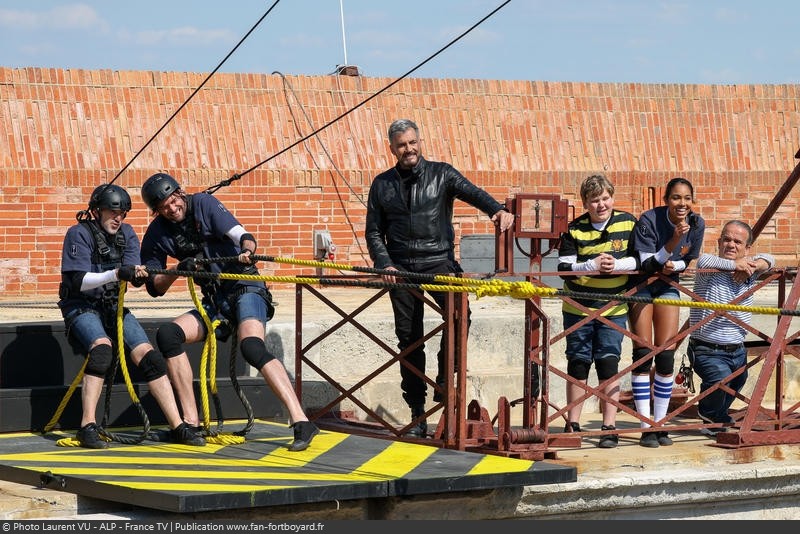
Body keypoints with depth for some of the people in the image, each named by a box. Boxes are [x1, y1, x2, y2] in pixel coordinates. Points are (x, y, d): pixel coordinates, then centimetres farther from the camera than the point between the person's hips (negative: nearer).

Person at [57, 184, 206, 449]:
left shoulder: (126, 234, 5)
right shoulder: (78, 234, -11)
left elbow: (131, 271, -6)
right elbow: (79, 281, -21)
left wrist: (137, 275, -32)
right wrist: (116, 274, -35)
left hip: (113, 307, 6)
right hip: (81, 307, -6)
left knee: (148, 355, -11)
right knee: (102, 347, -34)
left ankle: (178, 427, -9)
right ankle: (88, 426, -35)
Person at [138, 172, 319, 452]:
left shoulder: (203, 203, -7)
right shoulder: (157, 234, 4)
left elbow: (242, 235, -17)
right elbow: (154, 288, 4)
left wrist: (246, 251, -41)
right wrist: (179, 270, -16)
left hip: (246, 290, -6)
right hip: (214, 303, 6)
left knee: (252, 347, -30)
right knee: (167, 334, -15)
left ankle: (301, 422, -39)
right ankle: (191, 422, -12)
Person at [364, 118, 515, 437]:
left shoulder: (441, 174, 6)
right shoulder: (382, 184, 12)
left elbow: (471, 192, -10)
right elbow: (374, 232, 14)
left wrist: (497, 209, -30)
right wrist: (384, 264, -3)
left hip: (438, 260, -2)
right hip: (401, 268, 2)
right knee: (409, 339, 3)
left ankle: (444, 385, -13)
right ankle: (417, 414, 8)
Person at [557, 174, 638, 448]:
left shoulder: (628, 223, -3)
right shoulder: (575, 230, -5)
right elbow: (564, 268, -9)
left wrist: (617, 264, -18)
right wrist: (593, 265, -23)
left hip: (614, 310, 0)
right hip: (578, 309, 0)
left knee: (609, 364, -4)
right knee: (578, 364, 8)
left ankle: (609, 427, 1)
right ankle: (572, 425, 20)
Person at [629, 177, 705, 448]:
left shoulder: (696, 224, -12)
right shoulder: (648, 220, -25)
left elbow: (688, 261, 4)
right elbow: (648, 265, -26)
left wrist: (673, 266, -18)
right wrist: (673, 241, -38)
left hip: (668, 285, 3)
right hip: (641, 285, -3)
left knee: (666, 356, -3)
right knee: (643, 354, -8)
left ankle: (660, 425, 7)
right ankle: (646, 428, -5)